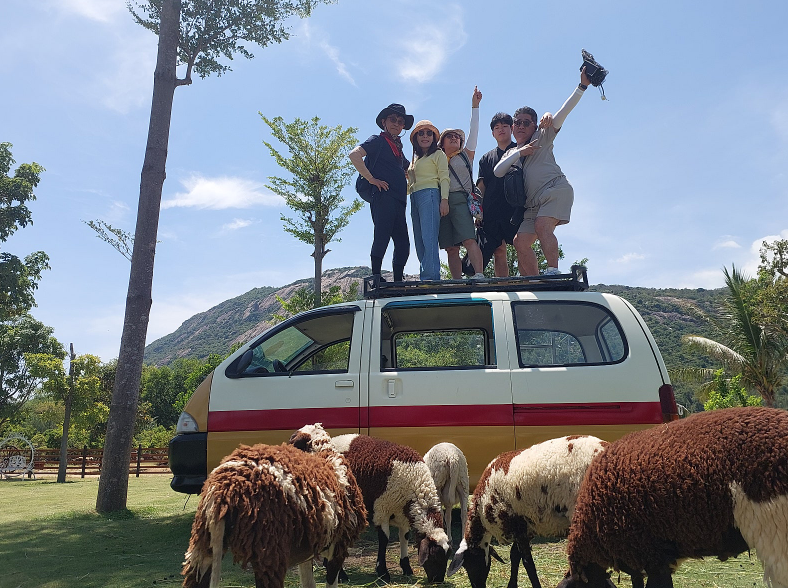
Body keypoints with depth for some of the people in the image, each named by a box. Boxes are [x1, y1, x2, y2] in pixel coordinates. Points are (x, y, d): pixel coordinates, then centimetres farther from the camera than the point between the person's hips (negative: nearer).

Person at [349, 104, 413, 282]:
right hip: (383, 197, -8)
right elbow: (354, 155, -13)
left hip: (398, 200, 8)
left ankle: (398, 282, 6)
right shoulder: (378, 141, 5)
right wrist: (371, 179, -13)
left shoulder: (398, 148, 27)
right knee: (382, 237, -13)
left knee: (403, 244, 3)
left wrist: (405, 187, 22)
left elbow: (407, 172, 43)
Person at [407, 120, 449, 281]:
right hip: (414, 199, 7)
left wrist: (444, 200, -14)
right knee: (419, 241, -2)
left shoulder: (438, 154, 10)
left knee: (429, 239, -19)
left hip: (429, 195, -7)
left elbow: (444, 178, -2)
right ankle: (426, 278, -5)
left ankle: (430, 277, -26)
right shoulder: (415, 159, 29)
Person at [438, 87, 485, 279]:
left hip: (460, 200, -3)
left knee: (468, 239, -21)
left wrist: (475, 106, 10)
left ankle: (479, 275, -32)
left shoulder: (465, 155, 19)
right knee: (451, 248, -4)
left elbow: (473, 131, 14)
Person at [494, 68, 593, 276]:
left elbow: (563, 112, 2)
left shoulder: (542, 137, 13)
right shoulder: (510, 153, 25)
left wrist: (582, 86, -8)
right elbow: (498, 172, 5)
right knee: (521, 243, -5)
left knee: (542, 227, -29)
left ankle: (553, 272, -34)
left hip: (556, 189, -6)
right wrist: (519, 153, -4)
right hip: (533, 203, 6)